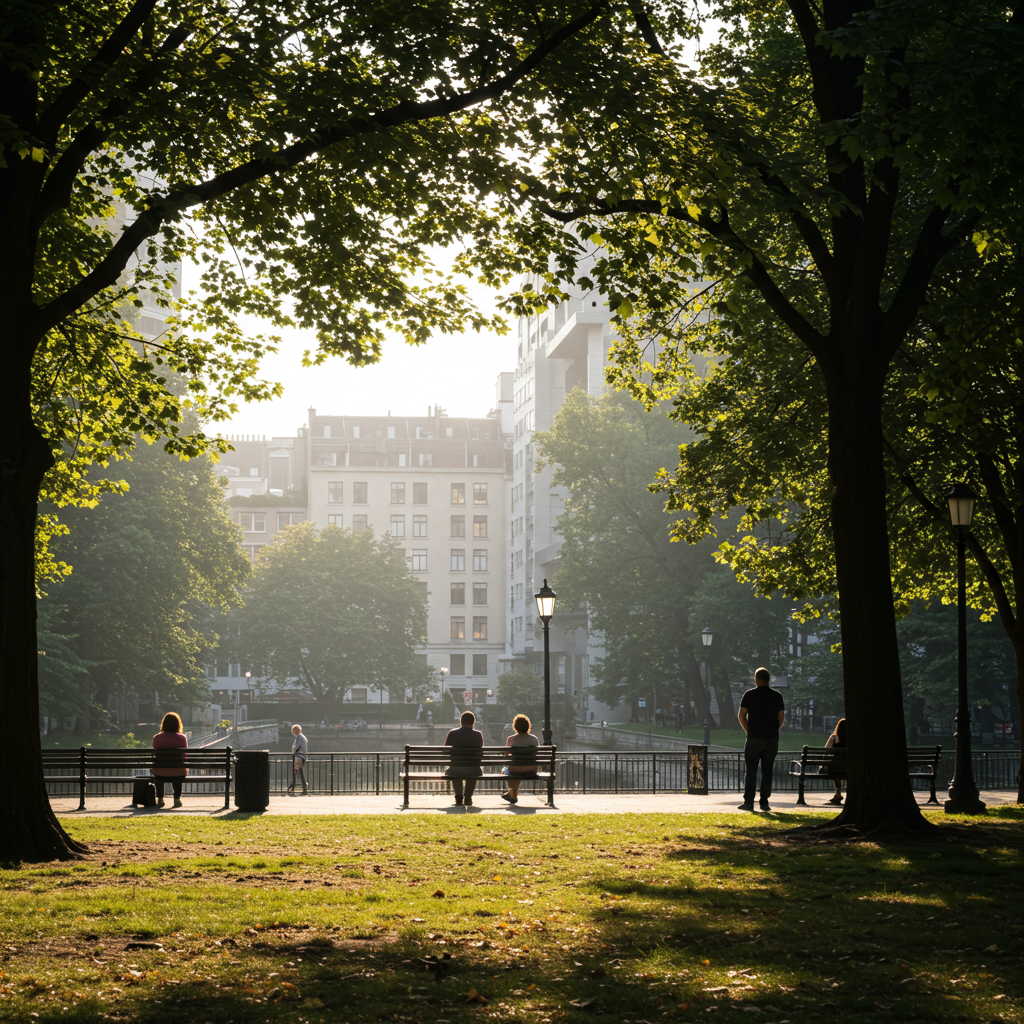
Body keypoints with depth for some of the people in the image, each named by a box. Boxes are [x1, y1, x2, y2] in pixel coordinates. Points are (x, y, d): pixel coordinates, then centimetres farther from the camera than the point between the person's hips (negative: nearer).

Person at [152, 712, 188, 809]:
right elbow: (185, 756, 5)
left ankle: (160, 799, 37)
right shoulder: (182, 738, -7)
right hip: (178, 774, 0)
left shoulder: (157, 738, -5)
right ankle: (177, 798, 36)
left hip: (160, 775, 0)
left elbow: (155, 756, 8)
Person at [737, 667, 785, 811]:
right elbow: (781, 718, 3)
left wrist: (748, 731, 10)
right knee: (767, 771, 5)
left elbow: (741, 716, -2)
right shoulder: (777, 696, 4)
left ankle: (748, 802, 0)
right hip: (772, 739, 2)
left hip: (754, 738, -2)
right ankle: (764, 802, 3)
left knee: (751, 771, 3)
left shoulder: (749, 695, -2)